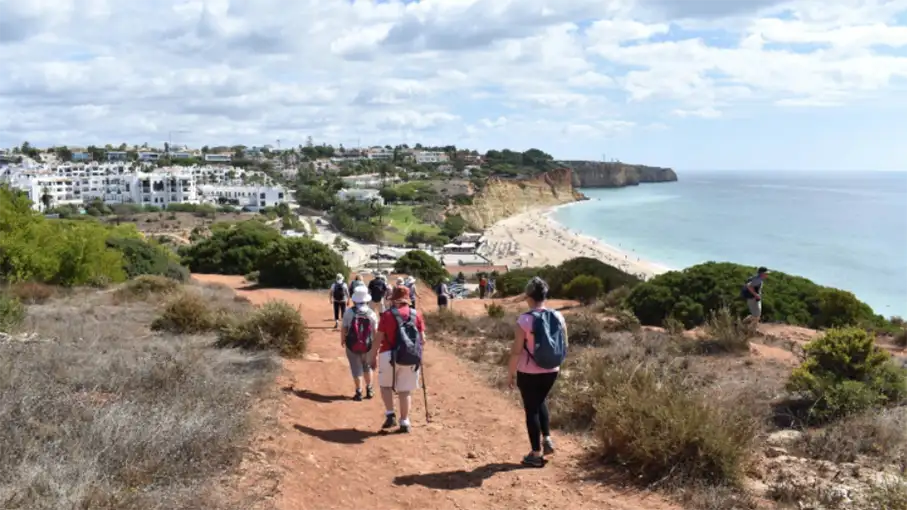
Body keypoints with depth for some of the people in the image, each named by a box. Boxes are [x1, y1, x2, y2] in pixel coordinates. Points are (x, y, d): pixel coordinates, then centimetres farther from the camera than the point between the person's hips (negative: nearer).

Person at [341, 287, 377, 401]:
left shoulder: (349, 312, -11)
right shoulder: (371, 313, -6)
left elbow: (344, 329, -7)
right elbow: (375, 331, -3)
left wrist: (342, 340, 9)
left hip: (352, 345, -2)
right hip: (367, 345, 2)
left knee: (356, 369, 9)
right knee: (367, 367, 22)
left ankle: (359, 393, 12)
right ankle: (369, 390, 29)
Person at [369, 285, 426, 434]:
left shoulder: (387, 315, -6)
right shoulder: (416, 314, 2)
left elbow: (378, 339, -6)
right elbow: (423, 340, 3)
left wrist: (373, 357, 4)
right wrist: (417, 348, 23)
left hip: (390, 356, -2)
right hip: (410, 358, 2)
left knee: (385, 385, 18)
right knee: (405, 390, 11)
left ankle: (390, 414, 6)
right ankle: (405, 422, 13)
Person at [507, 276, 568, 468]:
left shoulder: (524, 320, -18)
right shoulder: (558, 317, -5)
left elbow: (516, 351, -14)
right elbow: (564, 347, 3)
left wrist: (511, 374, -2)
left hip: (528, 373, -4)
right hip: (551, 371, 5)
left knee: (531, 409, 9)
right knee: (540, 402, 29)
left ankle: (536, 454, 16)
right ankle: (547, 439, 19)